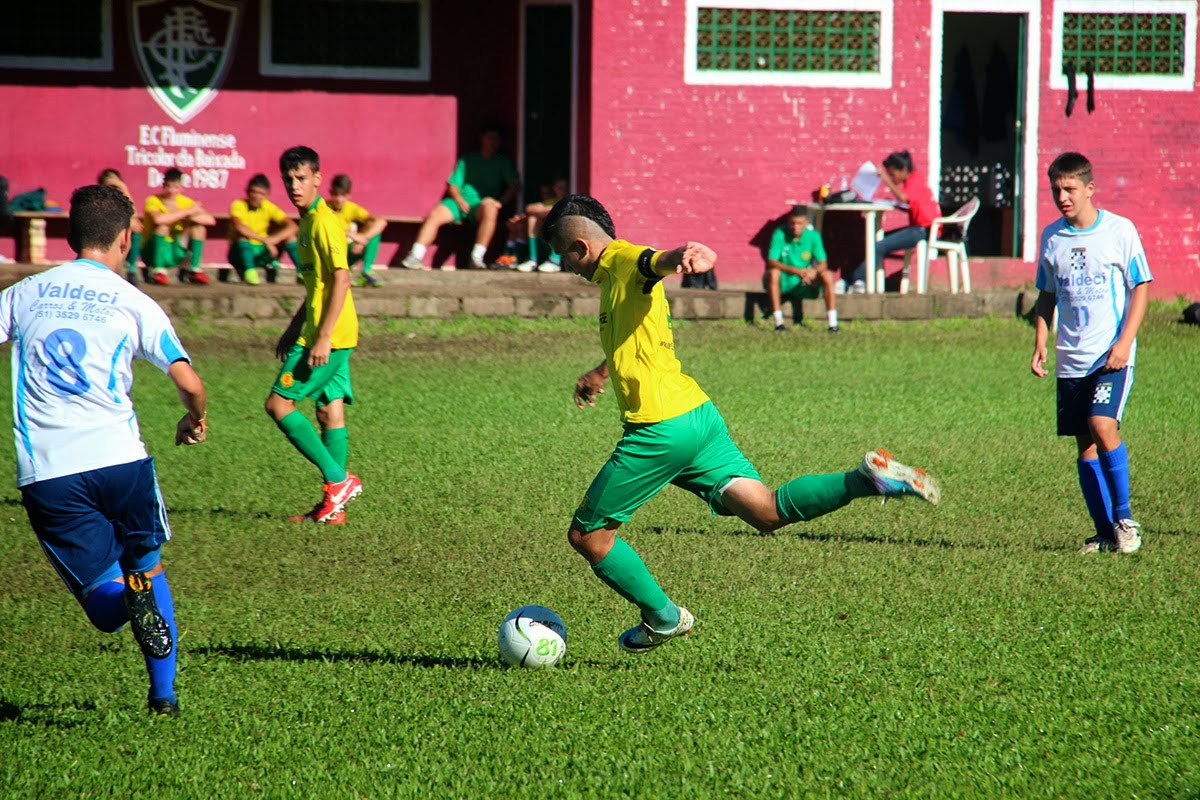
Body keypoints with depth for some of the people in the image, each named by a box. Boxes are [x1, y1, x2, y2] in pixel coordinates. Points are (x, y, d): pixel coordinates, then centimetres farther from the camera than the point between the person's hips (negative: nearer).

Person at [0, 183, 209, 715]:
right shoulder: (133, 303, 5)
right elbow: (188, 383, -3)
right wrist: (195, 422, 20)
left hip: (43, 472, 1)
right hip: (117, 456, -1)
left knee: (106, 603, 5)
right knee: (149, 566, 24)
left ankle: (124, 593, -32)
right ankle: (163, 693, 9)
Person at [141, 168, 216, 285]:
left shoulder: (185, 201, 0)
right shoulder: (153, 201, -14)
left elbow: (210, 220, -11)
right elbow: (158, 219, -38)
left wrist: (189, 217, -26)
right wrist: (187, 212, -29)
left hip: (176, 253, 5)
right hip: (154, 252, -4)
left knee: (198, 228, -11)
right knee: (163, 227, -30)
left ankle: (193, 270, -2)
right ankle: (157, 272, -24)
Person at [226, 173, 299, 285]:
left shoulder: (269, 207, -4)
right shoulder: (239, 205, -15)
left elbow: (292, 227, -13)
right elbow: (239, 227, -35)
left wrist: (274, 239, -29)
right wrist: (265, 240, -39)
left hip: (262, 253, 4)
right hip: (241, 253, -4)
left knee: (289, 237, -14)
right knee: (242, 236, -34)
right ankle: (249, 272, -40)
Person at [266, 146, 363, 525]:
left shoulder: (324, 222, -14)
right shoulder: (309, 221, 17)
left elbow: (341, 278, -20)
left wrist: (323, 336, -23)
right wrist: (293, 329, 27)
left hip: (329, 334, -10)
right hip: (321, 333, 10)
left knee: (278, 404, -8)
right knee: (330, 410, 8)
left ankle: (338, 479, -8)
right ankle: (334, 505, 9)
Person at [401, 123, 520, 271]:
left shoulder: (503, 161, 16)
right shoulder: (468, 158, 20)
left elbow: (514, 185, 3)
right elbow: (452, 185, 15)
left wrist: (500, 202, -13)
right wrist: (459, 199, -6)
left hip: (481, 205, -2)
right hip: (461, 202, 2)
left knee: (490, 208, -38)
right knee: (435, 214, -25)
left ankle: (477, 257, -41)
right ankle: (415, 256, -32)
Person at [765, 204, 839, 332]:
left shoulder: (813, 236, -8)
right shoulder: (780, 234, -16)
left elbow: (823, 263, -11)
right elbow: (771, 262, -25)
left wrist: (814, 271, -36)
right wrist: (796, 271, -38)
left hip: (804, 284, 2)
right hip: (783, 283, -2)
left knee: (827, 275, -20)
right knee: (773, 273, -33)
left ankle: (833, 324, -20)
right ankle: (778, 322, -31)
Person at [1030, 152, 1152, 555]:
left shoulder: (1119, 230, -4)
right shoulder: (1052, 237, 8)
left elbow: (1141, 288, -2)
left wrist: (1124, 341, -12)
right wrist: (1040, 344, 6)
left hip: (1112, 354, -5)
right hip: (1071, 357, 5)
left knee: (1103, 426, -21)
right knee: (1085, 444, 3)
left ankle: (1124, 518, -9)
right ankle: (1104, 531, 10)